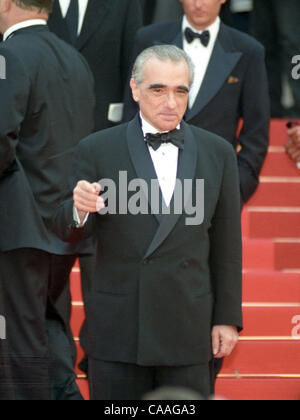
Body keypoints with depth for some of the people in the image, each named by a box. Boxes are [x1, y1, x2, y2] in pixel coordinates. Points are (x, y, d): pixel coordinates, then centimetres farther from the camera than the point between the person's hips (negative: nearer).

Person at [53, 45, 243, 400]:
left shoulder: (217, 153, 6)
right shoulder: (98, 150, 0)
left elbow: (225, 242, 9)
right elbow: (69, 233, 0)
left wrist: (227, 317, 6)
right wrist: (79, 209, -23)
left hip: (188, 329, 1)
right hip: (117, 327, -1)